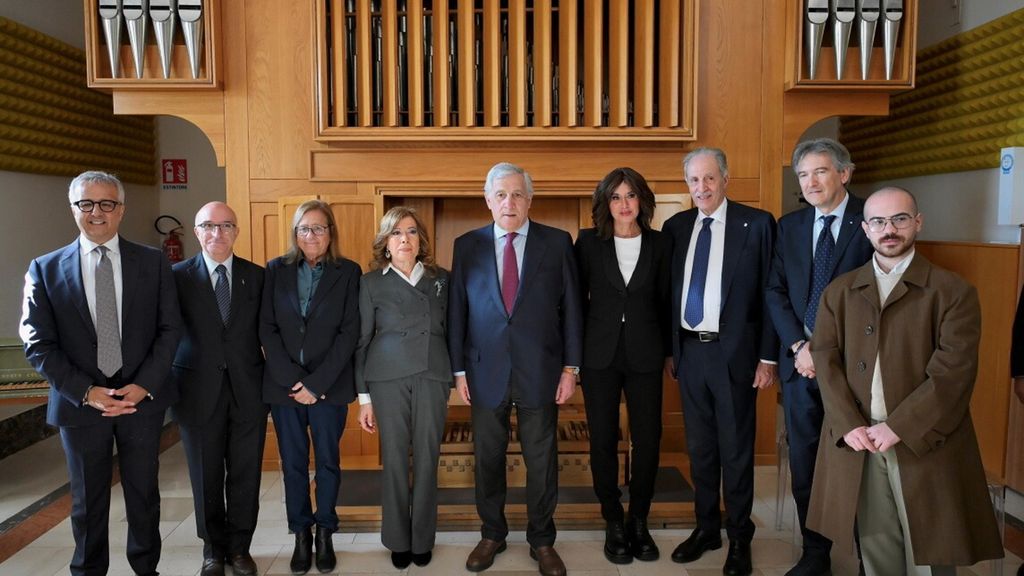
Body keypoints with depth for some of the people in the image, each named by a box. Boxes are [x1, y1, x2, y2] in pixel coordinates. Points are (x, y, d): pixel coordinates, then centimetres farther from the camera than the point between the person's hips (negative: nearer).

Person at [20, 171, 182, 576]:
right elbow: (37, 344, -3)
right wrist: (86, 392, -13)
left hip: (143, 399, 0)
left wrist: (144, 385, -13)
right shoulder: (45, 269, 0)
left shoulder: (153, 263, 1)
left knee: (144, 493, 13)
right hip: (80, 403, 0)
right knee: (88, 500, 14)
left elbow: (169, 328, -2)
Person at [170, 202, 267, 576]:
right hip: (199, 390, -1)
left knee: (245, 475, 9)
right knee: (206, 477, 11)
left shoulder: (256, 276, 4)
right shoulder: (178, 276, -1)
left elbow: (266, 333, 5)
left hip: (247, 390, 1)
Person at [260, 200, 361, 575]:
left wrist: (316, 383, -12)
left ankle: (325, 535, 22)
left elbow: (349, 332, -6)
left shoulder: (348, 272, 0)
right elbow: (267, 329, 1)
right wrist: (293, 380, -10)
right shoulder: (276, 270, 5)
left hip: (329, 385, -1)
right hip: (284, 384, 2)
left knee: (327, 461, 8)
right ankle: (301, 536, 21)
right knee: (293, 463, 8)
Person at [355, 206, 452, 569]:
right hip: (388, 378, -1)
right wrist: (363, 396, -1)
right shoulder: (371, 282, 2)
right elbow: (361, 341, 2)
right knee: (395, 460, 5)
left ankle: (423, 539, 21)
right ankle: (398, 540, 21)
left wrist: (455, 376, 6)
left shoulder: (441, 279, 7)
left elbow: (450, 330, 12)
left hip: (433, 377, 2)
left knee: (427, 459, 6)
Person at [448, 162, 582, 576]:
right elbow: (456, 311, 4)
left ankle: (542, 541, 27)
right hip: (485, 371, 1)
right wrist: (459, 370, 1)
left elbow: (570, 307, 1)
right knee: (487, 458, 13)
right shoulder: (467, 245, 3)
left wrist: (570, 367, -3)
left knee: (541, 460, 9)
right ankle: (492, 534, 32)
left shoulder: (557, 243, 0)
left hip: (540, 371, -1)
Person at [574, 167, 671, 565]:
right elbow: (577, 299, 4)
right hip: (600, 354, 0)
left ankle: (639, 522, 23)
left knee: (648, 439, 3)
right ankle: (614, 524, 21)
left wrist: (668, 350, 7)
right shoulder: (589, 242, 1)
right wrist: (575, 353, 2)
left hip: (644, 354, 1)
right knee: (603, 440, 5)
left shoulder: (659, 244, 4)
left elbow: (664, 301, 8)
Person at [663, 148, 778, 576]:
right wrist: (671, 348, 6)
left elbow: (770, 294, -6)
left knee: (736, 449, 8)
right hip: (689, 351, 4)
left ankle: (739, 538, 25)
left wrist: (768, 357, -8)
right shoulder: (675, 227, 6)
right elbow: (669, 291, 9)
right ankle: (706, 528, 31)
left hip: (733, 352, -4)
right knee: (699, 447, 15)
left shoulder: (756, 224, -5)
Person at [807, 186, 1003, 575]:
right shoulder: (839, 292, 9)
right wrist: (848, 424, -11)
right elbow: (825, 360, 2)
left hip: (924, 444, -2)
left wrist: (899, 427, -16)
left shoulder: (953, 292, -1)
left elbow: (954, 370, -10)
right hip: (856, 442, 3)